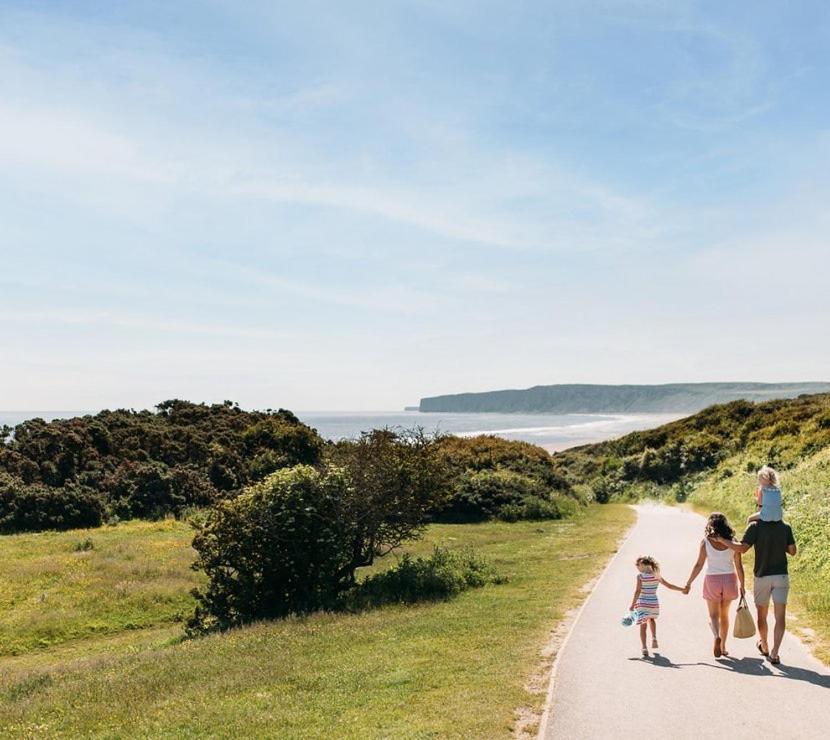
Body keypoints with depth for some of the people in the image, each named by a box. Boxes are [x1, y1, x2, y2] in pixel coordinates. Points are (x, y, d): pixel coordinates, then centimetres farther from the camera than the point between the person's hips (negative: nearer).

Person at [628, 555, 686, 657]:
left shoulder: (640, 576, -8)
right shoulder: (656, 576, 4)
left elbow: (638, 591, -14)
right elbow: (669, 585, 7)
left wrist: (632, 605, -11)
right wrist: (682, 589, 19)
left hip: (643, 604, -4)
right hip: (654, 603, 4)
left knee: (643, 626, 1)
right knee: (651, 619, 33)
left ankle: (644, 648, -9)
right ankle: (654, 638, 21)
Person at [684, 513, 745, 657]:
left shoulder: (705, 542, -8)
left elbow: (699, 565, -8)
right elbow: (739, 566, -1)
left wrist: (688, 583, 0)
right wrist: (742, 585, 11)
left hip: (712, 580, -2)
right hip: (729, 580, 2)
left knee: (714, 614, 8)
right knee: (724, 614, 18)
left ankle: (717, 637, -20)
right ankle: (723, 646, 24)